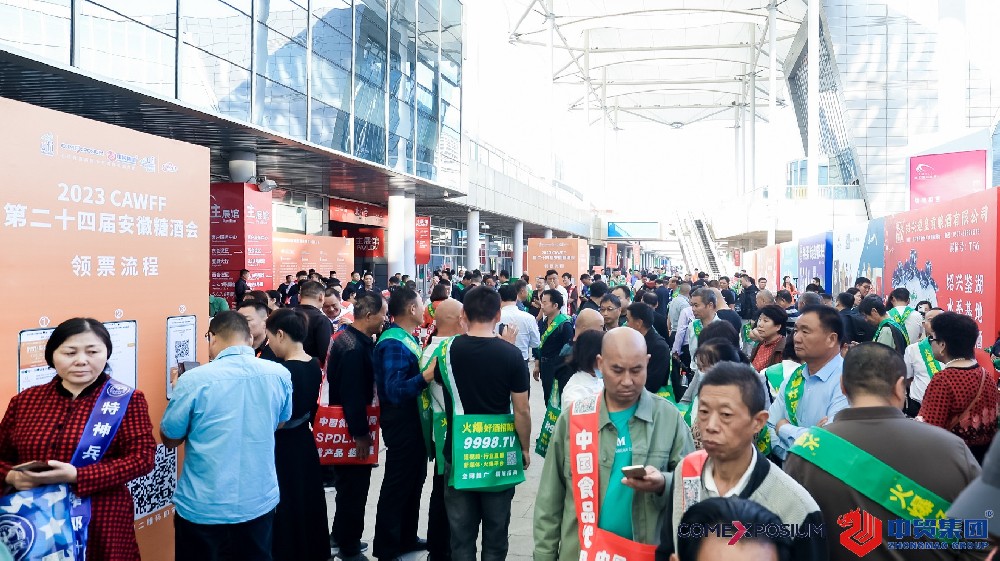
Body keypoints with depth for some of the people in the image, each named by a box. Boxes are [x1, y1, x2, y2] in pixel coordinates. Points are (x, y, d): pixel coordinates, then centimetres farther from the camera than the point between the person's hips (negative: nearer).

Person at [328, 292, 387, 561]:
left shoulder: (352, 338, 7)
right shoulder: (354, 348, -25)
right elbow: (352, 395, -27)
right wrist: (360, 433, -22)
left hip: (346, 423, 10)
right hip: (352, 427, -10)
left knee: (350, 482, 22)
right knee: (355, 484, 3)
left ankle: (341, 534, 37)